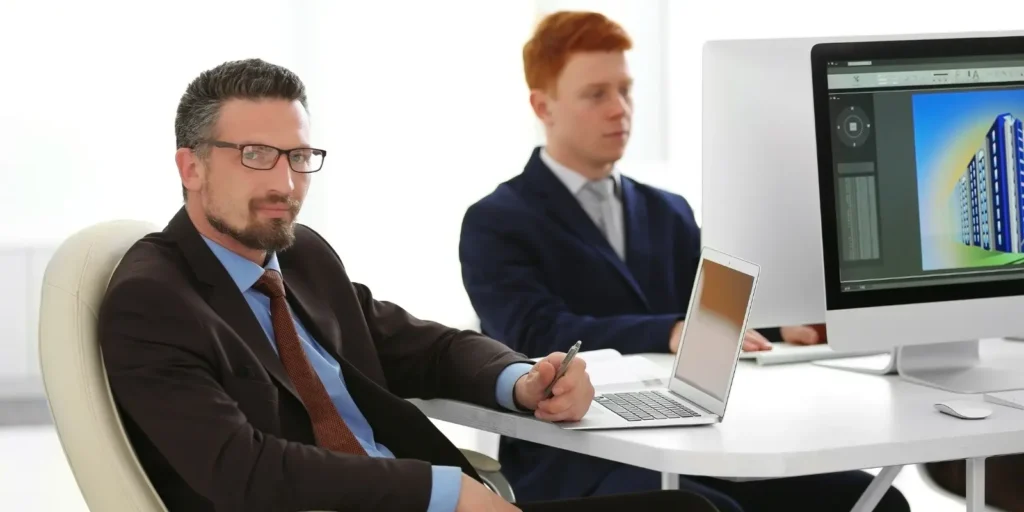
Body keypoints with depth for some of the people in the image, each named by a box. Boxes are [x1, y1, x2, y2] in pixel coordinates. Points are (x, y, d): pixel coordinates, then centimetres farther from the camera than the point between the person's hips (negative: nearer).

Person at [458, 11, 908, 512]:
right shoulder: (497, 223, 1)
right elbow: (540, 338, -16)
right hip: (572, 464, -6)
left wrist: (781, 323, -14)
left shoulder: (667, 212, 22)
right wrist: (671, 334, -30)